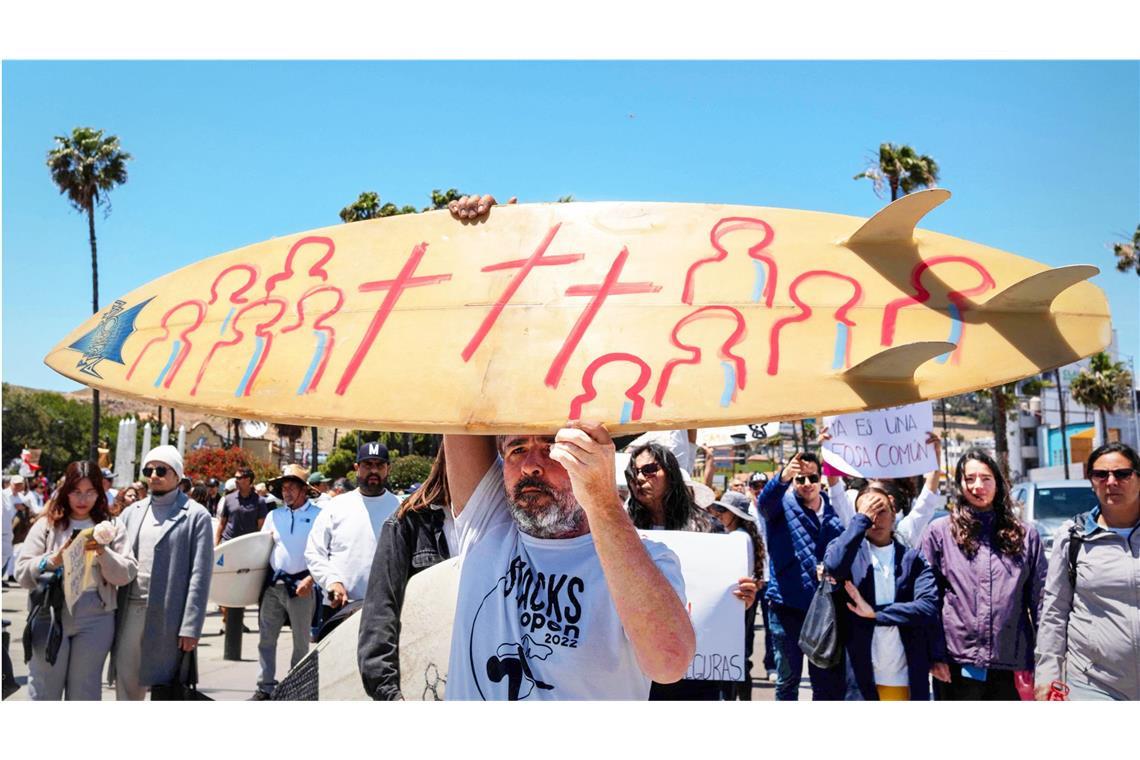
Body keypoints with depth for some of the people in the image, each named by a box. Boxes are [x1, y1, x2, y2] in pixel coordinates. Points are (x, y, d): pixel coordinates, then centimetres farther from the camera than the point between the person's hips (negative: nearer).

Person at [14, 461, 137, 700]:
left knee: (84, 692, 9)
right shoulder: (47, 525, 5)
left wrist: (102, 552, -16)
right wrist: (54, 559, -16)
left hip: (95, 619, 0)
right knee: (44, 693, 5)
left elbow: (126, 574, -1)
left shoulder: (110, 528, 5)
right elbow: (22, 573, 0)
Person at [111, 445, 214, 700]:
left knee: (163, 684, 5)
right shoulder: (132, 512, 13)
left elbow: (200, 575, -7)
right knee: (125, 683, 10)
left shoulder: (196, 515, -3)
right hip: (130, 612, 5)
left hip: (168, 616, -4)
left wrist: (191, 627, -12)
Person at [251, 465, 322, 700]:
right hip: (273, 583, 5)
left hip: (301, 586, -4)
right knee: (266, 638, 8)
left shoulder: (318, 516, -5)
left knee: (301, 641, 7)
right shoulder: (274, 516, 11)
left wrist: (310, 579, -18)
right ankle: (266, 687, 18)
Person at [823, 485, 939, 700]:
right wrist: (862, 519, -15)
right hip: (859, 678, -1)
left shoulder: (913, 557, 4)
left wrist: (875, 613, -14)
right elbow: (833, 565, -22)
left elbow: (929, 608, -10)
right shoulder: (849, 550, 2)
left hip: (906, 678, 1)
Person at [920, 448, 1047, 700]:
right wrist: (934, 655, -6)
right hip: (957, 665, -2)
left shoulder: (1026, 536, 9)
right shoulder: (938, 532, 1)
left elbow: (1040, 601, 6)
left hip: (1011, 666, 2)